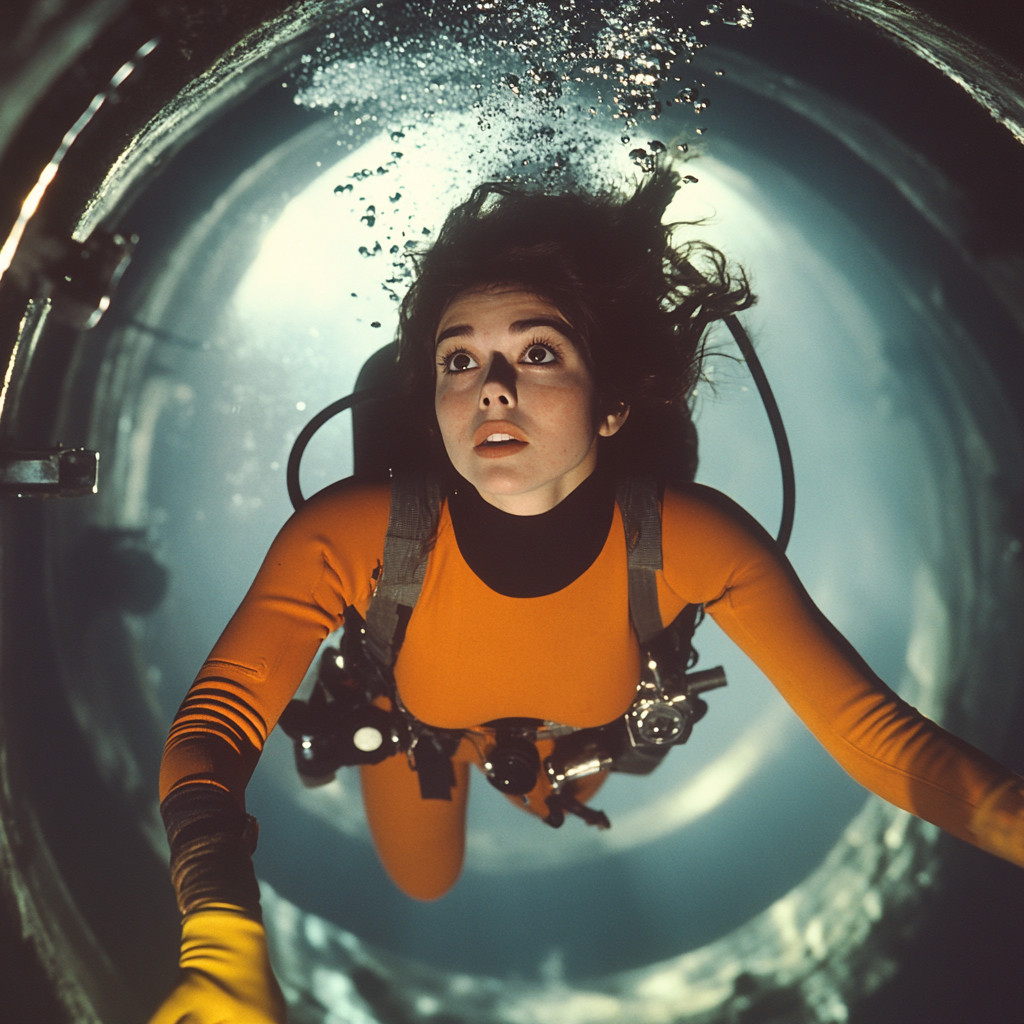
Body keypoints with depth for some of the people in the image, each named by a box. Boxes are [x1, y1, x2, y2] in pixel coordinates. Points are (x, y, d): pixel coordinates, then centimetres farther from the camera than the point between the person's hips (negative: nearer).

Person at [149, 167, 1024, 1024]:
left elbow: (881, 738, -41)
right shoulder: (353, 535, -42)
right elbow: (220, 717, -45)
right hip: (416, 723, -1)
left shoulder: (696, 546, -40)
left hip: (577, 732, 2)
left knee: (558, 809, 34)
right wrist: (224, 948, -63)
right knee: (424, 883, 27)